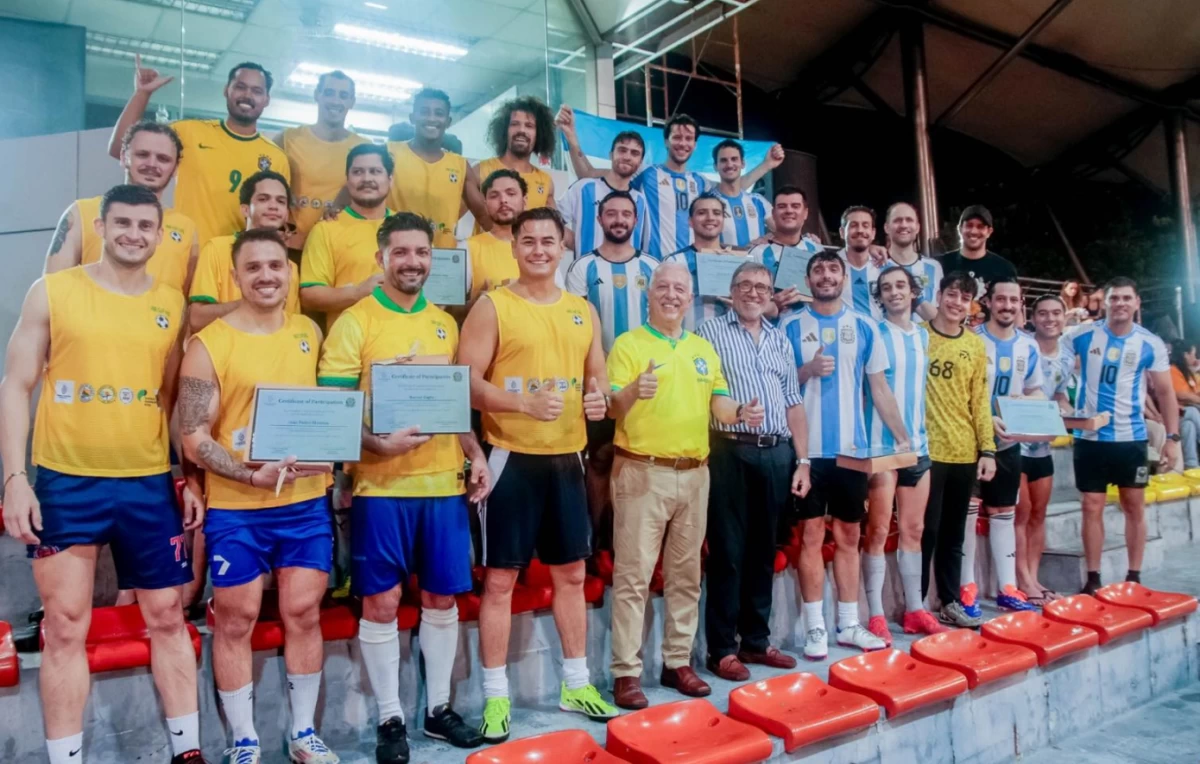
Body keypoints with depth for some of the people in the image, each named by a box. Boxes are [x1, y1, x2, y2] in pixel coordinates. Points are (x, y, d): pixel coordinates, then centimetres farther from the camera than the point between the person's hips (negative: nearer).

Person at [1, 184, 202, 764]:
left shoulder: (172, 303, 7)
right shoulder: (52, 292, 0)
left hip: (150, 483, 2)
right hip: (65, 482, -2)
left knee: (168, 617, 9)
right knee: (65, 626, 4)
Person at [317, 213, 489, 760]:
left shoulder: (445, 323, 12)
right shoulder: (354, 323, -4)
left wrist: (475, 454, 6)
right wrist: (378, 443, -23)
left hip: (444, 482, 5)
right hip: (381, 486, -4)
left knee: (442, 597, 11)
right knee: (381, 601, 3)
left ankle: (439, 708, 28)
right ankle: (390, 719, 20)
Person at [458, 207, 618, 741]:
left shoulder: (583, 310, 11)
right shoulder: (492, 306, -4)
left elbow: (596, 375, 19)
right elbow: (466, 382, -11)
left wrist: (598, 398, -4)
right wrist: (525, 402, -25)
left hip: (567, 459, 5)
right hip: (512, 459, -5)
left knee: (571, 573, 14)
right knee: (500, 578, 2)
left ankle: (576, 683, 30)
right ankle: (496, 696, 15)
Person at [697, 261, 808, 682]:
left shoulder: (781, 340, 18)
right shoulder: (711, 332, 3)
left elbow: (794, 405, 17)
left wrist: (802, 461, 11)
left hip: (777, 454, 5)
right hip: (730, 452, -5)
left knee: (763, 552, 12)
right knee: (727, 552, 0)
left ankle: (756, 640, 23)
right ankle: (722, 648, 9)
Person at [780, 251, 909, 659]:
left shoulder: (863, 326, 7)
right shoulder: (791, 326, 1)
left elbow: (879, 387, 9)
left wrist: (903, 437, 3)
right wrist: (807, 371, -17)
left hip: (852, 447, 2)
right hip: (808, 449, -2)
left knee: (849, 537, 10)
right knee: (811, 537, 2)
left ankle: (849, 624, 21)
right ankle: (815, 627, 11)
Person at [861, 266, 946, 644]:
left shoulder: (924, 336, 12)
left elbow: (923, 387, 19)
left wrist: (919, 434, 12)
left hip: (919, 444, 5)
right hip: (882, 445, -5)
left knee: (913, 529, 11)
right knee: (879, 531, -3)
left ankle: (915, 609, 21)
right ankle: (876, 616, 3)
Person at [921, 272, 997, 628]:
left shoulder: (976, 345, 10)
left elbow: (980, 401, 11)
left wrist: (987, 449, 5)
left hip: (964, 453, 4)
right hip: (926, 451, -4)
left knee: (953, 534, 13)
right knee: (926, 531, 0)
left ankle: (950, 601, 24)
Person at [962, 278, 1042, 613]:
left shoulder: (1029, 346, 6)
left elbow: (1034, 390, 14)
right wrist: (986, 420, -26)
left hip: (1008, 442, 5)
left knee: (1004, 513, 12)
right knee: (967, 512, -2)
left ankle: (1006, 587, 20)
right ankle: (967, 586, 9)